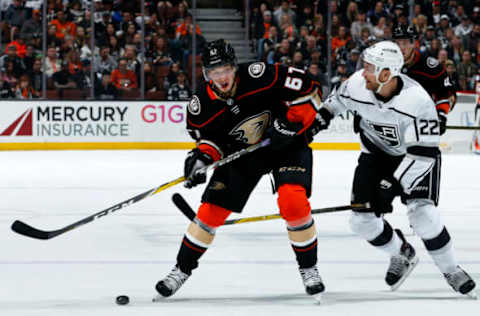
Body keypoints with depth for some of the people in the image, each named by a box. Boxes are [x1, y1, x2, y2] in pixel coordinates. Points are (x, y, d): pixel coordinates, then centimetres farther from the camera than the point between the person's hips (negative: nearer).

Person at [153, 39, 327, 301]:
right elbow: (209, 137, -1)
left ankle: (309, 269, -5)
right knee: (212, 208, -3)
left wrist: (290, 122, -26)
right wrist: (202, 156, -23)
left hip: (287, 145, -3)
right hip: (241, 152, 3)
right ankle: (181, 270, 16)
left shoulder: (261, 76, -27)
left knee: (293, 201, -25)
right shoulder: (202, 106, -17)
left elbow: (308, 90, -19)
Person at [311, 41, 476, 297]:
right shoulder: (357, 84, -20)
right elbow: (338, 100, 6)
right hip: (377, 153, 4)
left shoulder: (417, 100, -34)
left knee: (422, 214, -24)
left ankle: (450, 269, 0)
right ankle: (402, 255, 22)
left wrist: (394, 184, -36)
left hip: (417, 156, -4)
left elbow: (422, 152, -32)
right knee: (362, 221, -6)